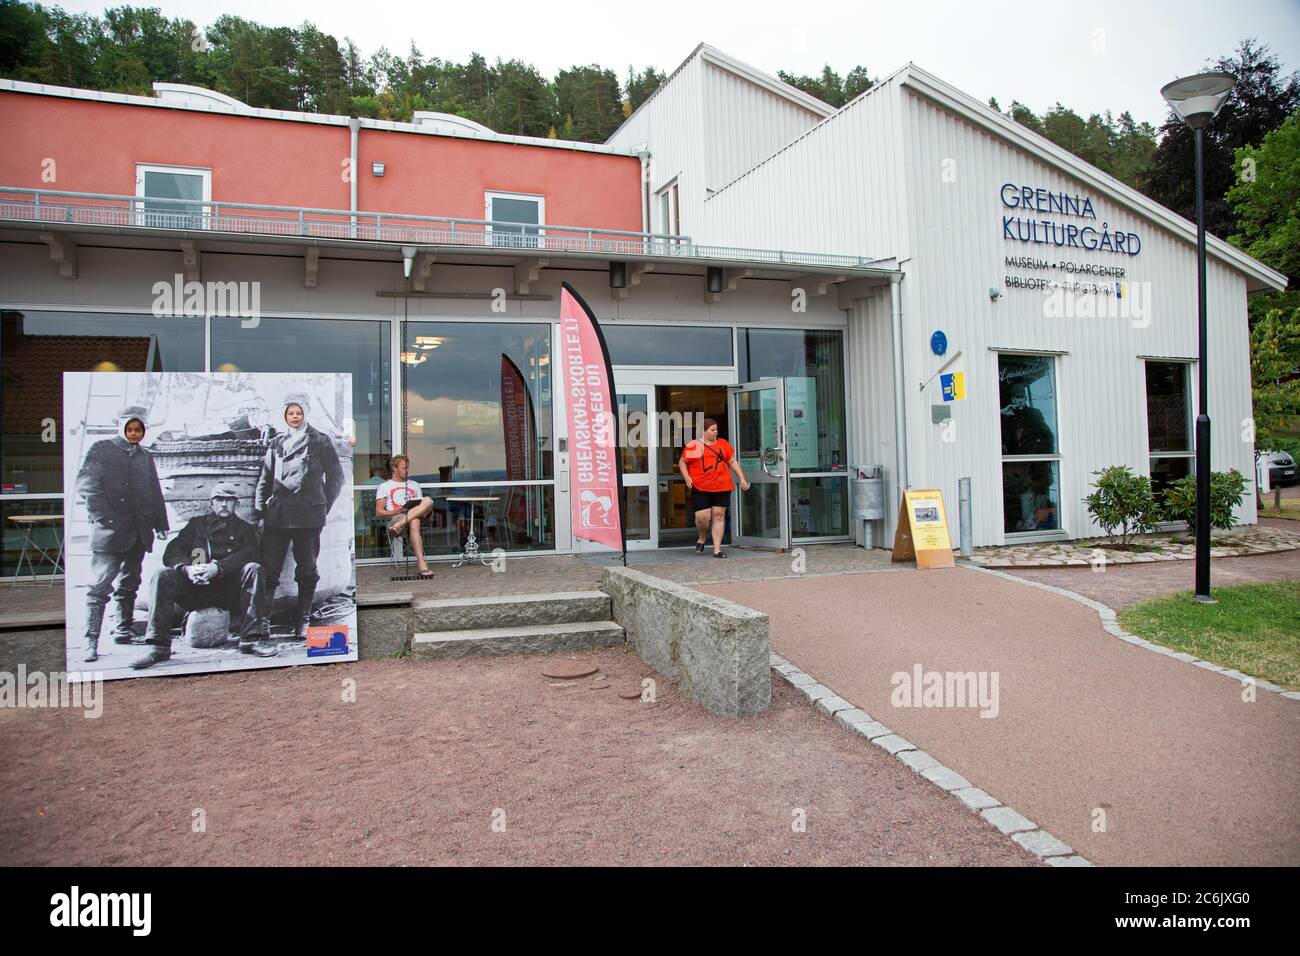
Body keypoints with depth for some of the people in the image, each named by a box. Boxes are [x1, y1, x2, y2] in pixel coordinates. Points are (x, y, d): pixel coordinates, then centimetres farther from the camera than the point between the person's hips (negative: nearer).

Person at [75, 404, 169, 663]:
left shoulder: (145, 456, 18)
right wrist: (103, 515, -15)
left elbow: (155, 493, 21)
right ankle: (91, 641, -8)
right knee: (100, 585, -9)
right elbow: (85, 484, -7)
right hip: (110, 530, -6)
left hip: (139, 532, 6)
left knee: (129, 584, 13)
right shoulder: (101, 449, 2)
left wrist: (161, 523, 17)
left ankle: (124, 631, 23)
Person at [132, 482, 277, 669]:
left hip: (228, 588, -1)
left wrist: (218, 568, -20)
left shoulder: (244, 528, 19)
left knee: (253, 569, -28)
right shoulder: (197, 523, 22)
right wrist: (186, 568, -16)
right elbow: (171, 552, 8)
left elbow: (249, 554, -3)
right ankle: (159, 646, -27)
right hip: (194, 587, 1)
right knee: (162, 575, -24)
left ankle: (251, 638, -33)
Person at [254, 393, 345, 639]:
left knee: (307, 570, 4)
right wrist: (259, 512, 8)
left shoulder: (320, 442, 5)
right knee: (268, 570, 0)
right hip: (276, 515, 3)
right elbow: (265, 479, 16)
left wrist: (323, 508, 3)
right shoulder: (276, 443, 15)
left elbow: (335, 478, 7)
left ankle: (302, 622, 13)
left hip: (308, 517, -3)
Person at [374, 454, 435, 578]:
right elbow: (379, 512, 7)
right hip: (395, 518, -4)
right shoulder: (384, 487, 18)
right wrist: (397, 511, -11)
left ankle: (399, 525, -43)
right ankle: (422, 565, -51)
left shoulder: (414, 485, 33)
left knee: (428, 501, -29)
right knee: (414, 523, -41)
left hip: (417, 515, 4)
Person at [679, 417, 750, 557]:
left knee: (719, 515, 2)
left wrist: (742, 478, 7)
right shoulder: (693, 446, 0)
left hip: (722, 487, 3)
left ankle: (717, 549, 8)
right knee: (702, 517, -8)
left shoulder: (723, 444, 10)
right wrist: (687, 477, -6)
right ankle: (702, 538, 24)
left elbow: (733, 461, 15)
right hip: (700, 488, -3)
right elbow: (682, 462, 9)